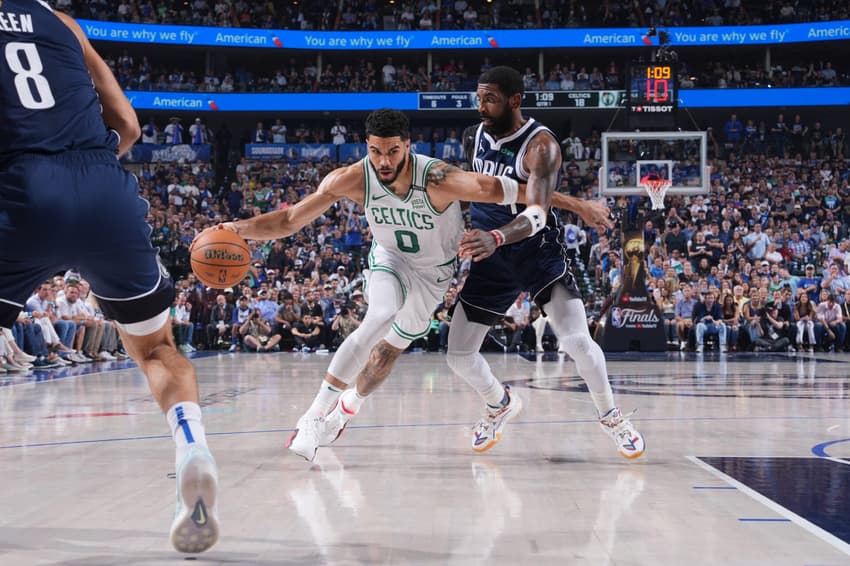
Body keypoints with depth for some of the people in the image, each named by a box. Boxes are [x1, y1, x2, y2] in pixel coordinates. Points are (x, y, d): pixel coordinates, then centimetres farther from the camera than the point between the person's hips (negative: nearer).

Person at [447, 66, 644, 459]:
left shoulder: (540, 145, -22)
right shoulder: (475, 137, -1)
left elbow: (537, 214, -36)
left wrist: (496, 238, -53)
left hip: (540, 254, -5)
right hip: (492, 260, 6)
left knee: (576, 340, -20)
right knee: (458, 356, 2)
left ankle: (610, 415, 7)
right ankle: (501, 405, 34)